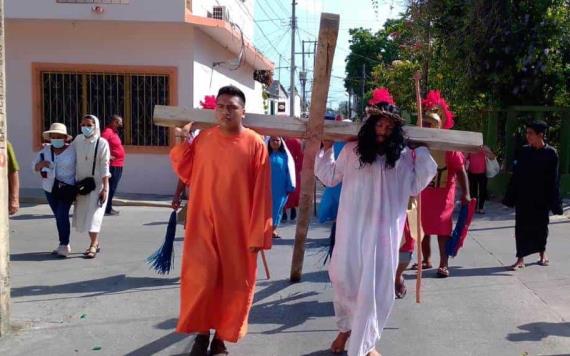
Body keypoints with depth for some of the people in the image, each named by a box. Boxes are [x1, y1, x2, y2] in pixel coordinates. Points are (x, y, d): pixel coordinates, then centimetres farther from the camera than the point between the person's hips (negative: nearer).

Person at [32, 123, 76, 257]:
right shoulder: (45, 150, 5)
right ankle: (64, 245, 19)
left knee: (62, 215, -13)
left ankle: (64, 246, -7)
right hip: (50, 188, 5)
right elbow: (35, 167, 8)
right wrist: (41, 164, -15)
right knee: (58, 216, 10)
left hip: (67, 188, -5)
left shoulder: (73, 150, -8)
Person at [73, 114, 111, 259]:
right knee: (82, 215, 10)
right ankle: (95, 243, 25)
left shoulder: (102, 143, -11)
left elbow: (105, 167, -12)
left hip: (97, 183, -5)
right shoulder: (78, 140, 3)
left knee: (94, 215, -9)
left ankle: (93, 246, -2)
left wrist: (105, 188, -15)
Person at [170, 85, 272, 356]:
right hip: (204, 225, 2)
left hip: (238, 228, -1)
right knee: (200, 280, -5)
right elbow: (187, 175, 11)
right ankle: (201, 333, 18)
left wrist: (258, 233, -8)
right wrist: (182, 143, -1)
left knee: (234, 285, 6)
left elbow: (261, 193, -6)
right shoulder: (202, 139, 2)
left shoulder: (255, 144, -7)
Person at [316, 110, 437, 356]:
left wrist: (424, 155, 2)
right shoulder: (351, 150, 4)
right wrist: (326, 150, 8)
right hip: (352, 227, 0)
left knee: (375, 285, 4)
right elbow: (330, 178, 15)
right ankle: (346, 326, 33)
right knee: (344, 276, 4)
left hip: (383, 230, 0)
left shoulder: (403, 156, 3)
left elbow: (414, 187, 7)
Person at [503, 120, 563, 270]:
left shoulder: (551, 153, -8)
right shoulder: (523, 152, 0)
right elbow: (516, 175, 2)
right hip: (523, 197, 2)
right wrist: (511, 197, 1)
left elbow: (554, 180, -6)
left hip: (541, 198, -2)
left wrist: (553, 202, -8)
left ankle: (542, 253, 36)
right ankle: (520, 259, 4)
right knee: (522, 227, 0)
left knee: (541, 225, 14)